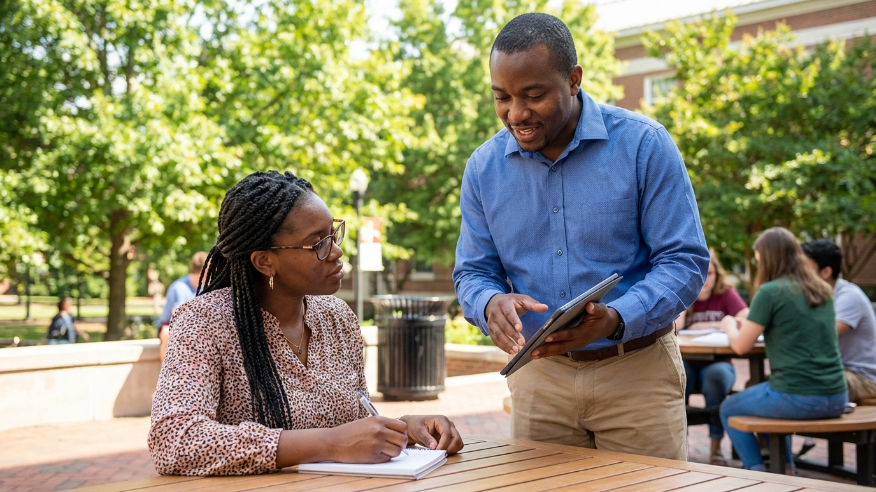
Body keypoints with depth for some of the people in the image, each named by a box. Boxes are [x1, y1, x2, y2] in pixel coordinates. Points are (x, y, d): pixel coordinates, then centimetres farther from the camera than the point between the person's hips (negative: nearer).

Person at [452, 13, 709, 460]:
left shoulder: (643, 145, -11)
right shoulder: (483, 168, 0)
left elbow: (684, 260, -11)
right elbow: (472, 273, 4)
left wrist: (616, 320, -29)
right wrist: (492, 304, -20)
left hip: (637, 371, -2)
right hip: (537, 375, 3)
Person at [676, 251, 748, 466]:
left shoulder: (727, 294, -1)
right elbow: (674, 327, -15)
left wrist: (708, 326, -13)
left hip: (717, 364, -1)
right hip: (687, 364, 1)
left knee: (717, 375, -35)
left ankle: (716, 446, -22)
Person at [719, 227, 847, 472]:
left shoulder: (770, 292, -11)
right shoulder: (824, 290, 9)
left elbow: (740, 346, -5)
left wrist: (729, 325, 15)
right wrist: (752, 323, 23)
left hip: (797, 399, -7)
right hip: (837, 399, 7)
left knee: (728, 410, 20)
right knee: (769, 396, 36)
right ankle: (786, 470, 34)